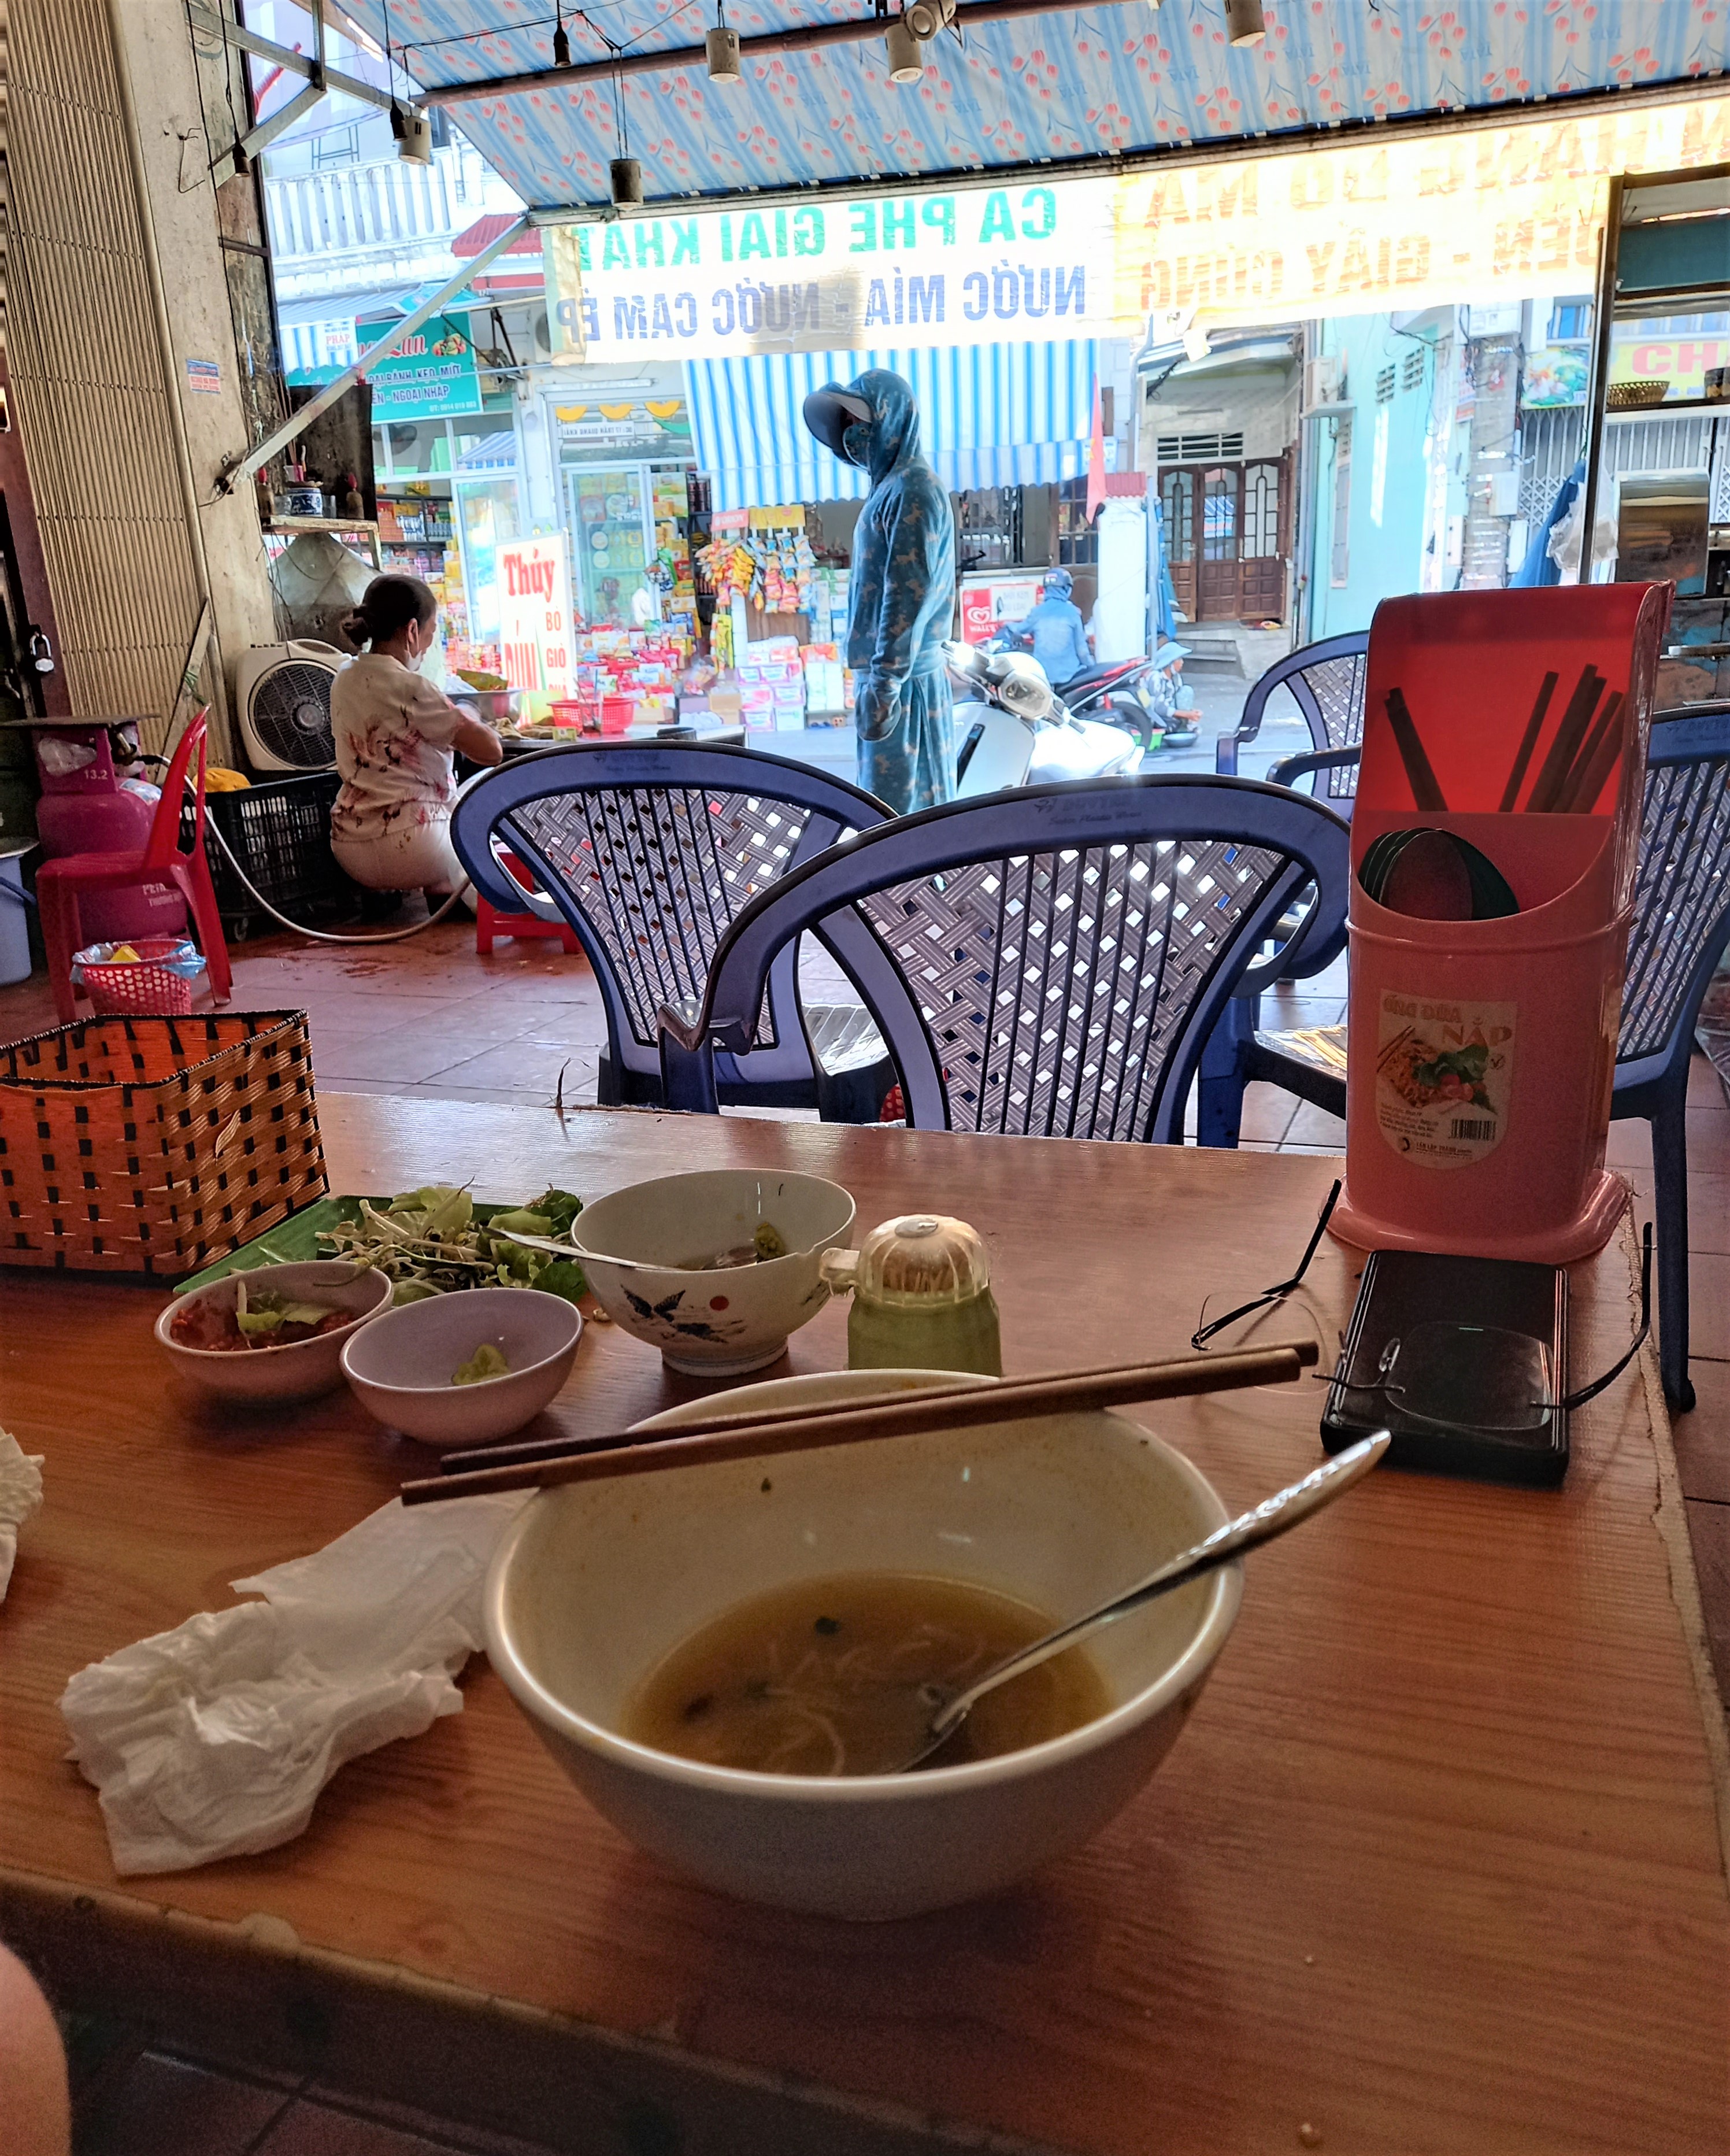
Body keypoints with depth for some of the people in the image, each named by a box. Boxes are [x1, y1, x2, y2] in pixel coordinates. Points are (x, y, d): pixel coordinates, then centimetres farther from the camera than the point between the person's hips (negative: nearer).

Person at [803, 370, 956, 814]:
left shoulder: (913, 487, -13)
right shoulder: (890, 484, 17)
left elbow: (908, 595, -20)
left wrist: (883, 684, -22)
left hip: (902, 678, -10)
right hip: (886, 670, 10)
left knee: (895, 811, -7)